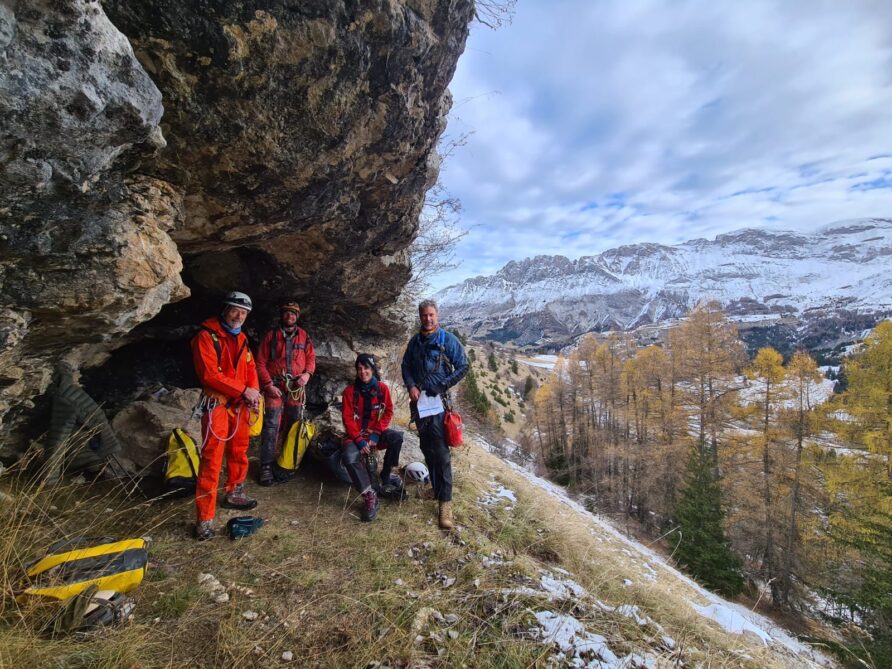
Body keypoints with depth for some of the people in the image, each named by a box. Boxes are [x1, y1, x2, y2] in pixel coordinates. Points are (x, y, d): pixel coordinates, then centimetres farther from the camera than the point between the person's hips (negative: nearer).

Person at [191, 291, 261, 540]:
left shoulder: (241, 338, 12)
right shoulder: (206, 336, -10)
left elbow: (250, 368, 13)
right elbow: (209, 374, -19)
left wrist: (253, 392, -5)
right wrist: (243, 390, -17)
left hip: (240, 405, 7)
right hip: (216, 404, -7)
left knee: (239, 452, 17)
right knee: (212, 460, -7)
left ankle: (234, 494, 36)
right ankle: (205, 518, -1)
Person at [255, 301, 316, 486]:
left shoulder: (303, 336, 8)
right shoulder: (271, 335, 1)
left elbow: (311, 357, 10)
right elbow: (261, 363, -2)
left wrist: (307, 373, -10)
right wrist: (268, 385, -12)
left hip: (296, 387, 3)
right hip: (275, 387, -3)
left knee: (294, 426, 13)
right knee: (271, 426, -8)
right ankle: (266, 467, -3)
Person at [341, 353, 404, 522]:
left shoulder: (382, 388, -3)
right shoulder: (350, 390, -6)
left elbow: (388, 412, -2)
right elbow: (347, 419, -7)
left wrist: (376, 434, -14)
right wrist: (359, 440, -18)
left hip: (377, 431, 1)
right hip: (357, 433, -1)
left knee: (397, 437, -29)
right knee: (349, 457, -32)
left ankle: (386, 477, -6)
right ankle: (369, 495, -15)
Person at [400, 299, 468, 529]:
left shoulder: (449, 340, -5)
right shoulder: (415, 341, 10)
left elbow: (463, 366, -5)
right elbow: (406, 366, 15)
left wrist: (442, 386, -11)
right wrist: (411, 386, -3)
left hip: (439, 401, -5)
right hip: (419, 400, 5)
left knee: (441, 452, -9)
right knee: (427, 448, 15)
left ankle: (445, 503, -4)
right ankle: (437, 487, 33)